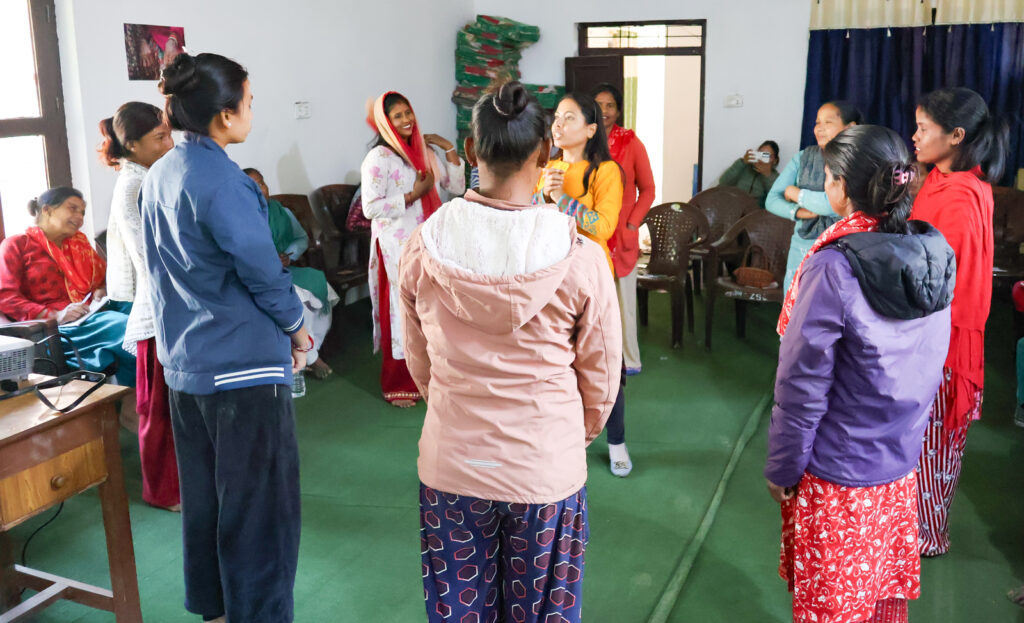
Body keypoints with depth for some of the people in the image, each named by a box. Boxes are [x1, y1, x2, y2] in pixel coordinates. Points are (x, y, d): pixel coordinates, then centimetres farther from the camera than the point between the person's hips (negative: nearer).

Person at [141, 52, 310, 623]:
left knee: (204, 495, 20)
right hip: (244, 364, -9)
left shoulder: (158, 176, 9)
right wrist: (297, 326, 1)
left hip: (183, 362, 9)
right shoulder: (220, 180, -19)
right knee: (260, 507, 2)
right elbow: (263, 269, -17)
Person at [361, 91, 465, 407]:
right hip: (397, 247, -6)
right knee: (401, 313, 0)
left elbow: (456, 186, 10)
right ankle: (397, 386, 13)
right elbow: (370, 207, -16)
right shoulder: (379, 158, -10)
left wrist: (449, 149, 1)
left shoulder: (424, 152, 11)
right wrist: (414, 195, -17)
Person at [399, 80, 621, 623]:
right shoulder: (579, 256, -17)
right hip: (547, 473, -1)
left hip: (451, 466, 2)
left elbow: (418, 361, 3)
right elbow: (600, 377, -5)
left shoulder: (423, 246, -11)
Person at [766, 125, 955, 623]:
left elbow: (802, 386, -20)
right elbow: (930, 370, 7)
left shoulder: (835, 269, -25)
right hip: (904, 463, 6)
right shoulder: (936, 255, -5)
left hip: (839, 474, -6)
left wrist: (782, 470, -8)